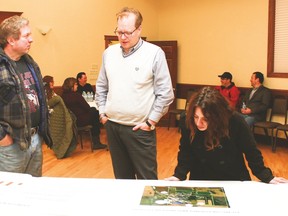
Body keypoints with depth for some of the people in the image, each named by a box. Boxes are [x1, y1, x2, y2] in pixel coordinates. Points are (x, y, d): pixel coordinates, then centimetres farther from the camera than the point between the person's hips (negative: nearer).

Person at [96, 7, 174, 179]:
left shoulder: (155, 53, -9)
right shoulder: (109, 52, 7)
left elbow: (166, 93, -8)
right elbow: (101, 86, 17)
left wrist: (151, 121, -9)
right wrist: (102, 112, 10)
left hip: (140, 129, -4)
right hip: (112, 126, 5)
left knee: (147, 179, 3)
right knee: (121, 176, 18)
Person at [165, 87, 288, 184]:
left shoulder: (235, 122, -25)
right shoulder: (187, 121, -20)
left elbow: (251, 152, -11)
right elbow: (185, 153, -9)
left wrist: (267, 178, -9)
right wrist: (179, 175, -21)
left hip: (234, 181, -1)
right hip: (200, 181, 1)